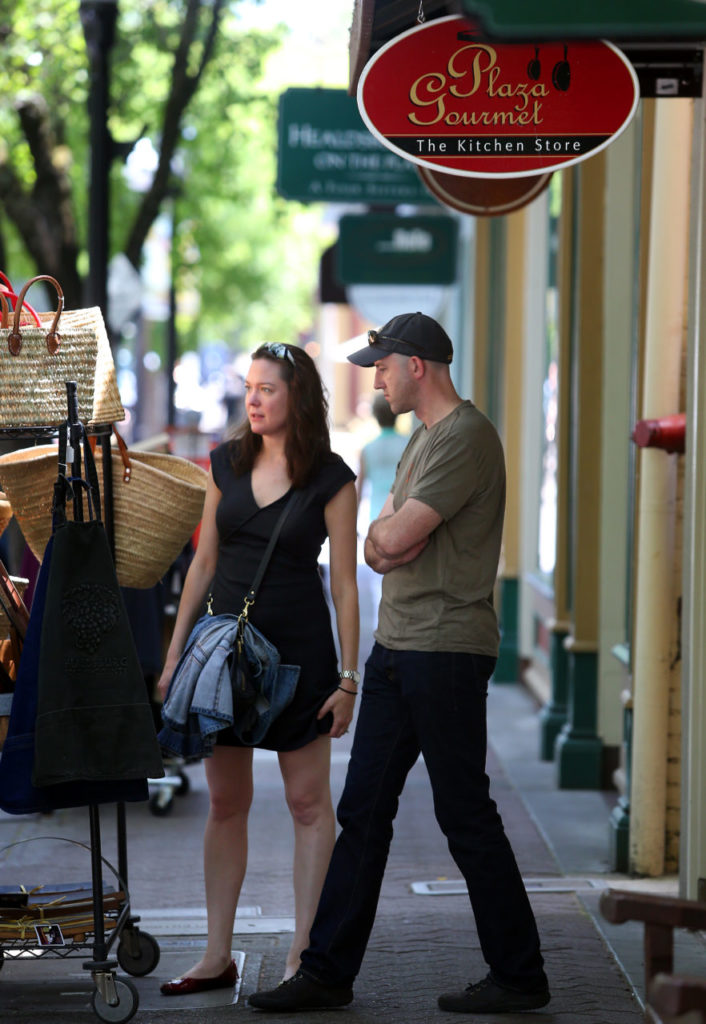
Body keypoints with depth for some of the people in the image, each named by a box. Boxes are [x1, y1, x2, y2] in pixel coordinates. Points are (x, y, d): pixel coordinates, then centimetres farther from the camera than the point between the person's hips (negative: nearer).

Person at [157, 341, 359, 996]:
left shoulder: (330, 479, -6)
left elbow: (344, 584, -5)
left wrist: (348, 677, -8)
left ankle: (304, 954, 8)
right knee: (225, 802, 7)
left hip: (298, 647, -4)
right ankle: (218, 956, 12)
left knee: (308, 801, 2)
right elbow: (204, 562, 11)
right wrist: (175, 652, 7)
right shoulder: (226, 464, 6)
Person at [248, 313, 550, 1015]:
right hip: (397, 646, 10)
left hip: (447, 651, -10)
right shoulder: (422, 437, 19)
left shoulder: (467, 438, -13)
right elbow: (378, 547, 17)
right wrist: (390, 536, -5)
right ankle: (328, 972, 13)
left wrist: (389, 527, 4)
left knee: (466, 816, -4)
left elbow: (393, 537, -19)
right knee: (362, 813, 9)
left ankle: (519, 977, 6)